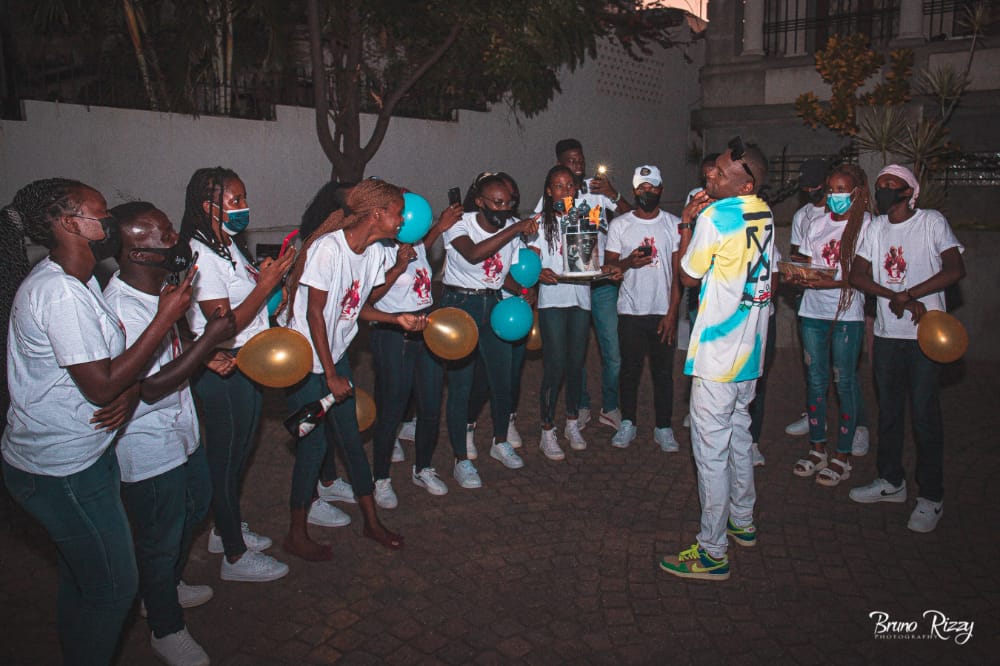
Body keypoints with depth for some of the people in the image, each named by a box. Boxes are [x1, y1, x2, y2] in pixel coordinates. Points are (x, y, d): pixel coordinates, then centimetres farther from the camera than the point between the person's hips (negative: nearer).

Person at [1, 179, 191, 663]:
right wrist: (166, 317, -22)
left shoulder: (76, 279, 7)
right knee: (113, 586, 5)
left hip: (76, 456, 10)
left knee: (81, 577, 26)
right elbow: (101, 386, -25)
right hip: (62, 472, -10)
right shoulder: (60, 293, -25)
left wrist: (130, 391, -11)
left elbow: (110, 358, 12)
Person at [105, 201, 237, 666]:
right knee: (160, 537, 10)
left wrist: (208, 357, 2)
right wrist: (212, 338, -25)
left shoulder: (157, 287, -1)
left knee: (195, 504, 27)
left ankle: (165, 586, 53)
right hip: (148, 447, -9)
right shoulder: (123, 311, -30)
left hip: (179, 428, 9)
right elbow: (152, 386, -27)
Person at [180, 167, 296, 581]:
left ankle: (226, 530, 40)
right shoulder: (201, 256, -20)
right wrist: (266, 285, -25)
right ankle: (235, 555, 19)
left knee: (239, 451, 21)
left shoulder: (230, 246, 9)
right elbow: (225, 325, -25)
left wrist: (269, 276, 3)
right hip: (223, 368, -10)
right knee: (227, 456, 4)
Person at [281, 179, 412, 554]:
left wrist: (398, 318, -9)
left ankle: (371, 522, 27)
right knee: (313, 444, 0)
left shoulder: (374, 251, 0)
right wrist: (332, 376, -17)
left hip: (336, 354, 8)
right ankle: (296, 535, 20)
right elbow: (314, 314, -21)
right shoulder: (328, 248, -24)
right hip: (305, 359, -7)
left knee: (351, 436, 13)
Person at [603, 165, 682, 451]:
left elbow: (678, 272, 0)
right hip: (630, 310, 0)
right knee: (630, 369, 8)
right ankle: (627, 424, 22)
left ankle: (663, 428, 18)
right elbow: (609, 265, 4)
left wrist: (672, 313, -8)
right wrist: (629, 262, -18)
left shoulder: (673, 224, 3)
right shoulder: (620, 225, 4)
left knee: (663, 371, 6)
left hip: (663, 311, 0)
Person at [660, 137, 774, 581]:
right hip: (750, 348, 9)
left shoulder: (716, 216, -17)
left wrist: (687, 224, 4)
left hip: (718, 352, -9)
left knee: (711, 449, -2)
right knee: (738, 435, 21)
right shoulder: (765, 215, 8)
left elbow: (688, 275, -5)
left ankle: (712, 552, 7)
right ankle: (743, 522, 36)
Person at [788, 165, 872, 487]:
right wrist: (799, 277, -8)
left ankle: (842, 456, 11)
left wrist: (831, 283, -23)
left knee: (845, 381, 0)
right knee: (815, 379, 9)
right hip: (812, 310, 5)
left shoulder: (866, 225, -5)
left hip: (847, 314, -5)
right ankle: (817, 448, 22)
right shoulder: (816, 224, 12)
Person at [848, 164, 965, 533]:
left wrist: (907, 295, -16)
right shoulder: (876, 227, 10)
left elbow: (955, 270, -15)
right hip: (887, 333, 5)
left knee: (925, 416, -1)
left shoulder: (932, 221, -4)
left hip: (925, 335, -5)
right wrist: (898, 298, -12)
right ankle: (891, 481, 28)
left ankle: (931, 497, 11)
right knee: (888, 410, 13)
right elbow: (857, 274, 1)